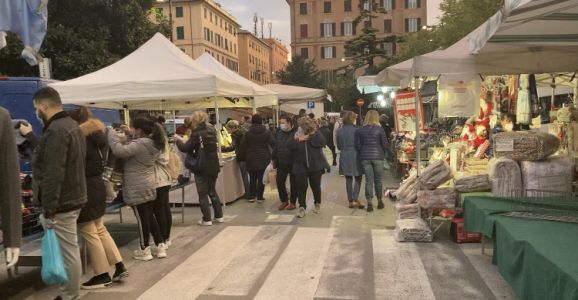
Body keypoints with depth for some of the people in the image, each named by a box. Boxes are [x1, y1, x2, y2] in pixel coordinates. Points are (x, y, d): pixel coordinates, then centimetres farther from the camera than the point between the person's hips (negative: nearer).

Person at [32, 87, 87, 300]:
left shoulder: (56, 131, -18)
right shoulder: (71, 125, 15)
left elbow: (53, 175, -23)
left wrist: (48, 210, -21)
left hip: (61, 203, -10)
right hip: (72, 197, 10)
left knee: (67, 252, -1)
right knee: (68, 250, 16)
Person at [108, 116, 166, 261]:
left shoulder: (139, 144, -22)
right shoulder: (153, 143, 6)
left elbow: (119, 151, -30)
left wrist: (112, 134, -16)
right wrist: (131, 136, 9)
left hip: (137, 188, -8)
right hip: (149, 185, 8)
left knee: (142, 218, 2)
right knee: (149, 217, 16)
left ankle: (144, 250, 14)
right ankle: (160, 245, 19)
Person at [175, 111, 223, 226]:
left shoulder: (197, 134, -16)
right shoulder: (212, 131, 5)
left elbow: (185, 148, -16)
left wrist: (178, 140, 3)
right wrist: (185, 142, 20)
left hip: (202, 168, -6)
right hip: (213, 166, 6)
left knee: (203, 193, 4)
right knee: (212, 191, 19)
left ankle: (207, 219, 6)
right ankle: (219, 216, 21)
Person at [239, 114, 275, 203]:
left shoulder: (248, 133, -3)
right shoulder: (266, 133, -4)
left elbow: (243, 147, -1)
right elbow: (273, 144, -7)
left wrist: (243, 156, 12)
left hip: (251, 159, 1)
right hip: (263, 159, 0)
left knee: (253, 178, 12)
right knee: (261, 178, 6)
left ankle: (252, 196, 12)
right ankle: (260, 197, 8)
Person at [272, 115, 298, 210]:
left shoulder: (296, 132, -13)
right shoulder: (279, 132, 4)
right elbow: (276, 147, 11)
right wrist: (274, 159, 10)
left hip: (293, 163, -5)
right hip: (281, 163, 5)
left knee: (293, 183, 8)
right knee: (279, 182, 5)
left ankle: (293, 203, 22)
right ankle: (284, 201, 24)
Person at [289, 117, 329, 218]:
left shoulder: (316, 134, 0)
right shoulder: (297, 134, 6)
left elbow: (322, 142, -20)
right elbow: (290, 146, -6)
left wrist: (307, 138, -19)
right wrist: (297, 140, -22)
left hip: (315, 166, -1)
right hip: (301, 166, 1)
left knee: (316, 186, 8)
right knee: (301, 187, -5)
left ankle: (317, 205, 30)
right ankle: (302, 207, 4)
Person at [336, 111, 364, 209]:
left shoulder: (339, 131, 1)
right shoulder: (355, 130, -11)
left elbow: (338, 146, 8)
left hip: (344, 156, 4)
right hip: (355, 155, -4)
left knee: (348, 179, 10)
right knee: (358, 178, 6)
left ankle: (351, 201, 13)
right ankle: (355, 199, -7)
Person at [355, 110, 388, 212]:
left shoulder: (360, 130, 1)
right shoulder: (380, 129, -6)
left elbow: (357, 145, 1)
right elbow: (385, 144, -2)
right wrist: (382, 153, 15)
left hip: (365, 157, 2)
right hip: (378, 156, -1)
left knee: (368, 180, 3)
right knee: (378, 180, 10)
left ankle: (369, 203, 0)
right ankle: (380, 202, 21)